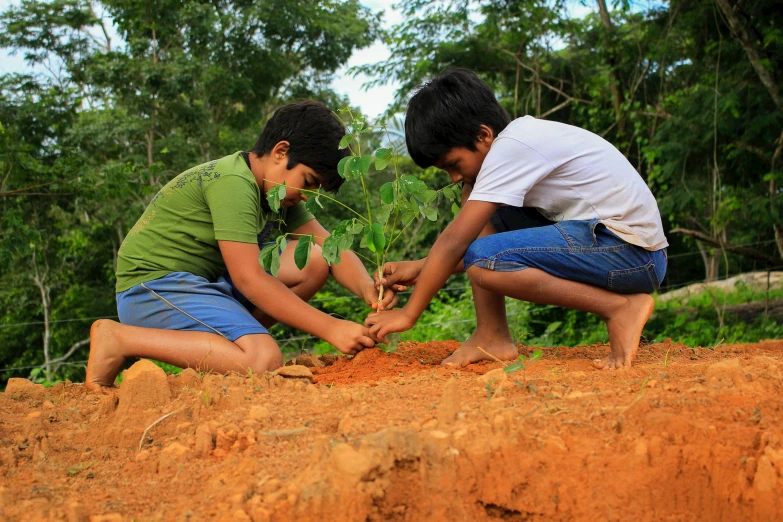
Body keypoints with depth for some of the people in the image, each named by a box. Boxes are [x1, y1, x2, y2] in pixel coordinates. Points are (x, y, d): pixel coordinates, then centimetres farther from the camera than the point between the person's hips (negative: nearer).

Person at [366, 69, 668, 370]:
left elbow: (454, 242, -15)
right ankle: (492, 335, 5)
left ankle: (621, 308, -16)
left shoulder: (512, 146, -16)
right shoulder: (521, 139, 13)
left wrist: (409, 313, -9)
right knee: (477, 209, 9)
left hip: (634, 253, -10)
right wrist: (421, 268, 14)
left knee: (483, 262, -25)